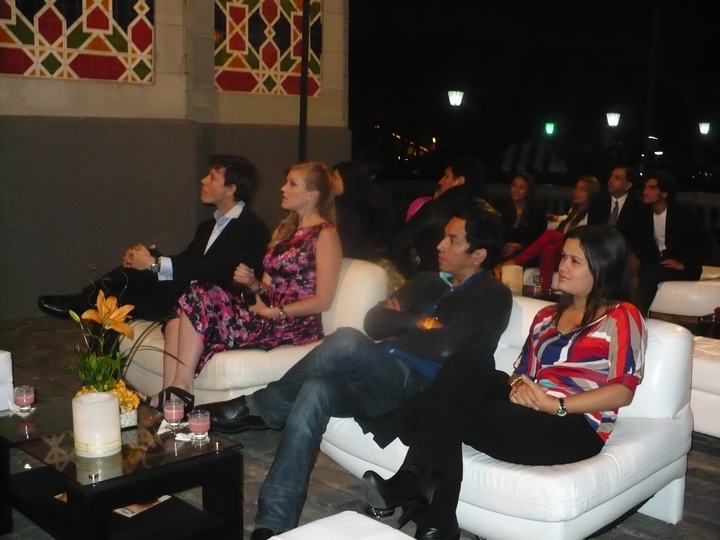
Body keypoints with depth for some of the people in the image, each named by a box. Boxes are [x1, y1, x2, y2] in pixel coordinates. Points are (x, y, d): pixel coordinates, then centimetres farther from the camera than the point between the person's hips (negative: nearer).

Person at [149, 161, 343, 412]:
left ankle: (180, 389, -20)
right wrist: (252, 283, -1)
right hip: (266, 313, 8)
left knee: (199, 301, -22)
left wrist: (274, 312, -14)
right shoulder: (283, 229, 22)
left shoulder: (325, 234, -2)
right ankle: (170, 394, -25)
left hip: (296, 324, -7)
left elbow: (323, 300, -9)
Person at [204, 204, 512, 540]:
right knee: (316, 390, -25)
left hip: (419, 386, -6)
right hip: (380, 379, 7)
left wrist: (401, 322, 3)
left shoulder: (493, 296, 2)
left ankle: (256, 408, -9)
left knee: (346, 342, -31)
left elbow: (444, 346, -13)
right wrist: (417, 323, 2)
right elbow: (373, 322, 16)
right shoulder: (429, 281, 24)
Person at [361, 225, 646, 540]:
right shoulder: (547, 316, 24)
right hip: (531, 415, 6)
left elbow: (623, 391, -8)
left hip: (576, 429, -6)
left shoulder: (622, 317, 3)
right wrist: (519, 387, -7)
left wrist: (556, 405, -18)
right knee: (464, 367, -23)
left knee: (456, 414, -25)